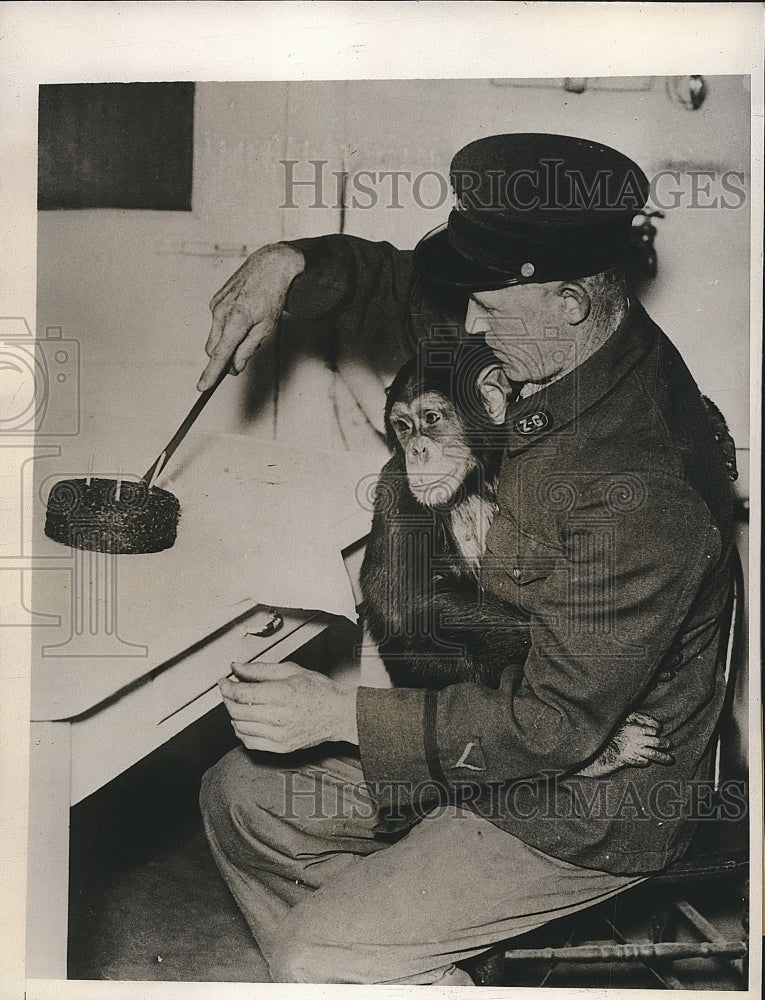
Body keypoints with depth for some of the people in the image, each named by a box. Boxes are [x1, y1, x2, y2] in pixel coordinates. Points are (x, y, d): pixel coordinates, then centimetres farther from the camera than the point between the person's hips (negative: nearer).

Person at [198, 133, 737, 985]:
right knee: (242, 795, 10)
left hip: (585, 808, -9)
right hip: (493, 712, 9)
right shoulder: (564, 348, -8)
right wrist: (288, 266, -13)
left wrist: (339, 713, -29)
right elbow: (405, 289, 7)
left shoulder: (641, 496, -35)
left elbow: (559, 724, -29)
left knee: (315, 961, -11)